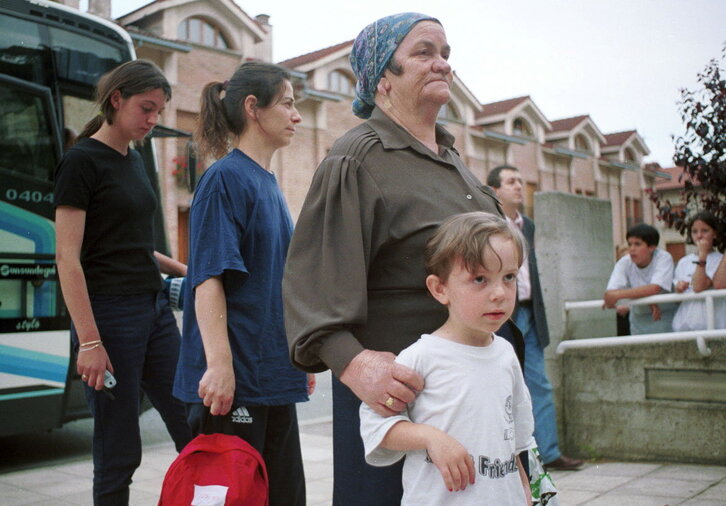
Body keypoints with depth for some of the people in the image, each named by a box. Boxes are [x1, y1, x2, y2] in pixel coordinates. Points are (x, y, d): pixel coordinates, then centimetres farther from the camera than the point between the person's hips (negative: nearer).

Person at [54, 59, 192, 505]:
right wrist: (89, 341, -19)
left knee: (196, 433, 7)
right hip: (110, 313, -8)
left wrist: (183, 270, 12)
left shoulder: (135, 160, 14)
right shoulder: (82, 161, -9)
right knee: (119, 451, 2)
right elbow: (68, 257, -14)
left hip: (155, 308, 8)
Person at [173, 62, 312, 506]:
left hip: (275, 373, 8)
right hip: (236, 377, -8)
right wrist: (219, 364, -23)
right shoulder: (226, 177, -11)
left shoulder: (269, 184, 14)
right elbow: (209, 278, -17)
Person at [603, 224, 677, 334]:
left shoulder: (664, 258, -16)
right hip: (639, 318, 3)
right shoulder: (623, 263, -9)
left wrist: (619, 294, -34)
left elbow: (655, 288, -30)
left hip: (665, 315, -3)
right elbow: (609, 293, -21)